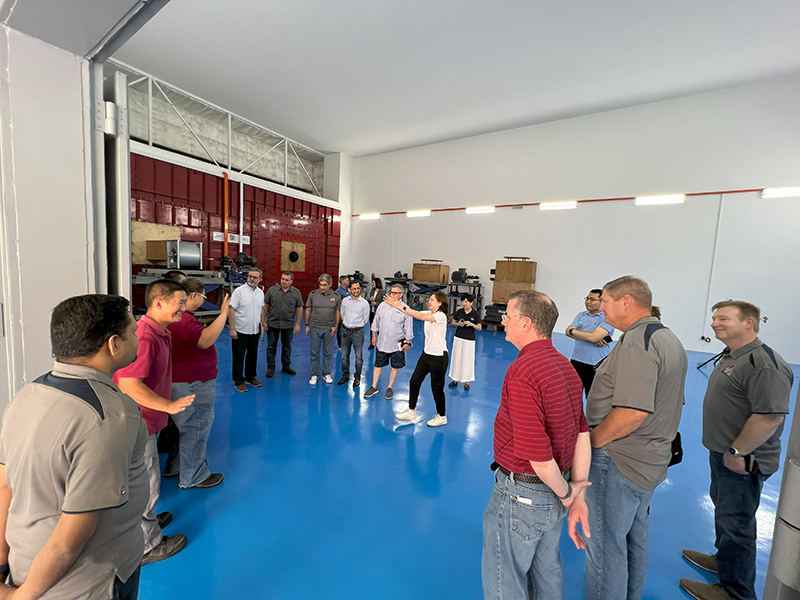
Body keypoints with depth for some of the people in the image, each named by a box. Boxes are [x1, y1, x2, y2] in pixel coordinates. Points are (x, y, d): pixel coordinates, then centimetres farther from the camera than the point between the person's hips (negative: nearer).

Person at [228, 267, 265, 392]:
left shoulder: (260, 292, 6)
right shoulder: (239, 291, -11)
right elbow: (231, 310, -13)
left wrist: (262, 323, 15)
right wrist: (232, 329, -17)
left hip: (255, 331, 5)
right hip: (241, 331, -5)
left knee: (253, 356, 16)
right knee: (238, 357, 5)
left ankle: (250, 377, 31)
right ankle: (238, 381, 18)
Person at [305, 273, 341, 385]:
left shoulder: (336, 296, -4)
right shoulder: (313, 294, -4)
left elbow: (338, 312, 3)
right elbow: (308, 310, 4)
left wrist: (336, 326, -3)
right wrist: (307, 325, 5)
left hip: (329, 329, 0)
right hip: (315, 328, 0)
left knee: (328, 353, 11)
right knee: (314, 353, 8)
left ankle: (326, 373, 26)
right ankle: (315, 375, 22)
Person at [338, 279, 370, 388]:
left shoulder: (364, 303, -7)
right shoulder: (345, 301, 1)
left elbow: (366, 319, 1)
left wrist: (357, 326, 8)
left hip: (358, 332, -3)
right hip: (346, 331, 3)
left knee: (358, 357, 3)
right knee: (344, 356, 13)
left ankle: (357, 377, 19)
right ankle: (345, 375, 30)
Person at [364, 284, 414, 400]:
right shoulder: (383, 305, -1)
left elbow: (408, 328, -5)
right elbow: (376, 321, 10)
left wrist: (407, 343, -4)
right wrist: (374, 335, 12)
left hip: (397, 344, -2)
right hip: (382, 342, 3)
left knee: (395, 366, 12)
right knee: (378, 365, 13)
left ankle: (390, 388, 31)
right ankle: (374, 387, 29)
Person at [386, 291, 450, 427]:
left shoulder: (441, 316, -19)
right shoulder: (428, 314, 4)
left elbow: (421, 316, -32)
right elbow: (413, 313, -6)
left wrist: (402, 307, -31)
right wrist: (396, 305, -19)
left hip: (439, 357, -8)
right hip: (426, 354, 8)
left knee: (437, 388, 5)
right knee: (414, 382, 10)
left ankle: (442, 417, 27)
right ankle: (411, 411, 28)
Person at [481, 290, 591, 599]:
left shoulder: (521, 373, -29)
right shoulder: (565, 365, -1)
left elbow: (536, 454, -29)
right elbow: (582, 434, 0)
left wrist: (565, 493, -10)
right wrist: (578, 497, 3)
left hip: (521, 493, -8)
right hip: (553, 492, 8)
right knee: (547, 570, 30)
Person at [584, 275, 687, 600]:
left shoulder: (636, 343, -24)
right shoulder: (670, 339, 9)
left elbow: (632, 412, -30)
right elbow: (674, 404, 16)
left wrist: (593, 440, -17)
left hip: (619, 462, -10)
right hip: (652, 460, 10)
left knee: (606, 544, 7)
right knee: (635, 537, 27)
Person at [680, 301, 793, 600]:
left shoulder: (763, 363, -24)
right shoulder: (731, 357, 7)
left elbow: (770, 416, -28)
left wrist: (737, 453, -21)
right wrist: (724, 450, 18)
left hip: (741, 462, -9)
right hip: (723, 453, 9)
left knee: (734, 522, 8)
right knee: (723, 510, 25)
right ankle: (724, 559, 46)